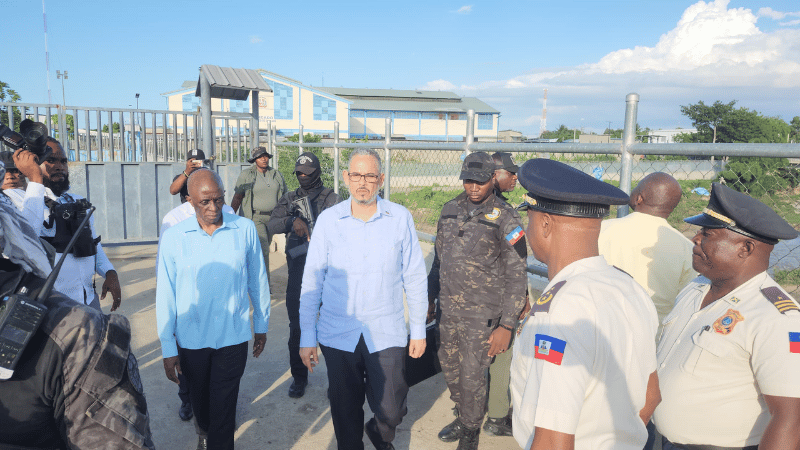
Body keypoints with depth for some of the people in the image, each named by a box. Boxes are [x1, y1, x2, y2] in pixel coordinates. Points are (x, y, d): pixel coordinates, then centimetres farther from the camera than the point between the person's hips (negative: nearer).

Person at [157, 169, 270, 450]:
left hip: (233, 337, -2)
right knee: (199, 395, 25)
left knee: (224, 408, 4)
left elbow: (257, 279, 4)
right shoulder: (173, 237, -8)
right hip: (191, 339, 2)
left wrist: (262, 324, 11)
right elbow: (165, 295, -3)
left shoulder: (245, 230, -7)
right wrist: (168, 349, -1)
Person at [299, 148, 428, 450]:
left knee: (391, 412, 5)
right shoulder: (328, 220, -4)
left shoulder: (400, 218, -5)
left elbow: (415, 278, 3)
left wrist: (419, 330, 6)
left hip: (386, 335, 0)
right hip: (337, 335, 1)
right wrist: (306, 336, 3)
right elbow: (312, 281, 2)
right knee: (345, 413, 13)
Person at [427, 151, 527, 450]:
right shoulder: (450, 210, 4)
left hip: (482, 317, -5)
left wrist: (506, 326, -14)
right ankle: (462, 418, 42)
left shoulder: (505, 218, -11)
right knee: (449, 368, 17)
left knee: (471, 378, 4)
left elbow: (516, 276, -10)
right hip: (448, 311, 5)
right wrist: (430, 298, 16)